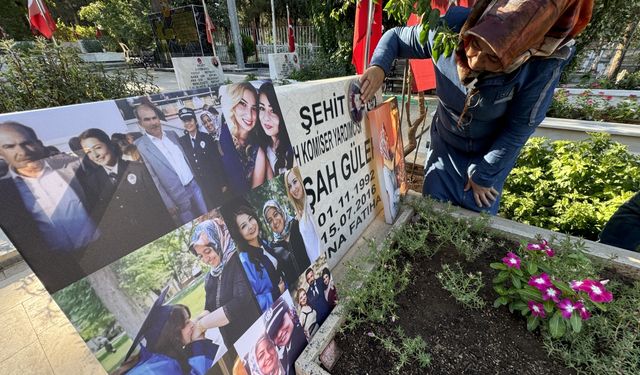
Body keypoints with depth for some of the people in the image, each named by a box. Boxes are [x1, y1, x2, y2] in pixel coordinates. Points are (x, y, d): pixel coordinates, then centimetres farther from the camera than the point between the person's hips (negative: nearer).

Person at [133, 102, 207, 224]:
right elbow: (152, 179, -12)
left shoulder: (172, 134, 5)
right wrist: (169, 204, -11)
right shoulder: (140, 146, -11)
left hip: (194, 185, 5)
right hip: (178, 198, -5)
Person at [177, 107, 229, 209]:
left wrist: (223, 183, -6)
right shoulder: (181, 142, 2)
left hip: (214, 182, -1)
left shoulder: (206, 137, -3)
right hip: (196, 185, 1)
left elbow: (217, 161, -4)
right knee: (209, 211, 11)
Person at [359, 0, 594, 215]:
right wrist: (378, 67, -31)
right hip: (444, 146, 2)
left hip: (492, 155, -1)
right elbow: (396, 37, -11)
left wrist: (483, 175, -11)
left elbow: (519, 128, -18)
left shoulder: (542, 67, -30)